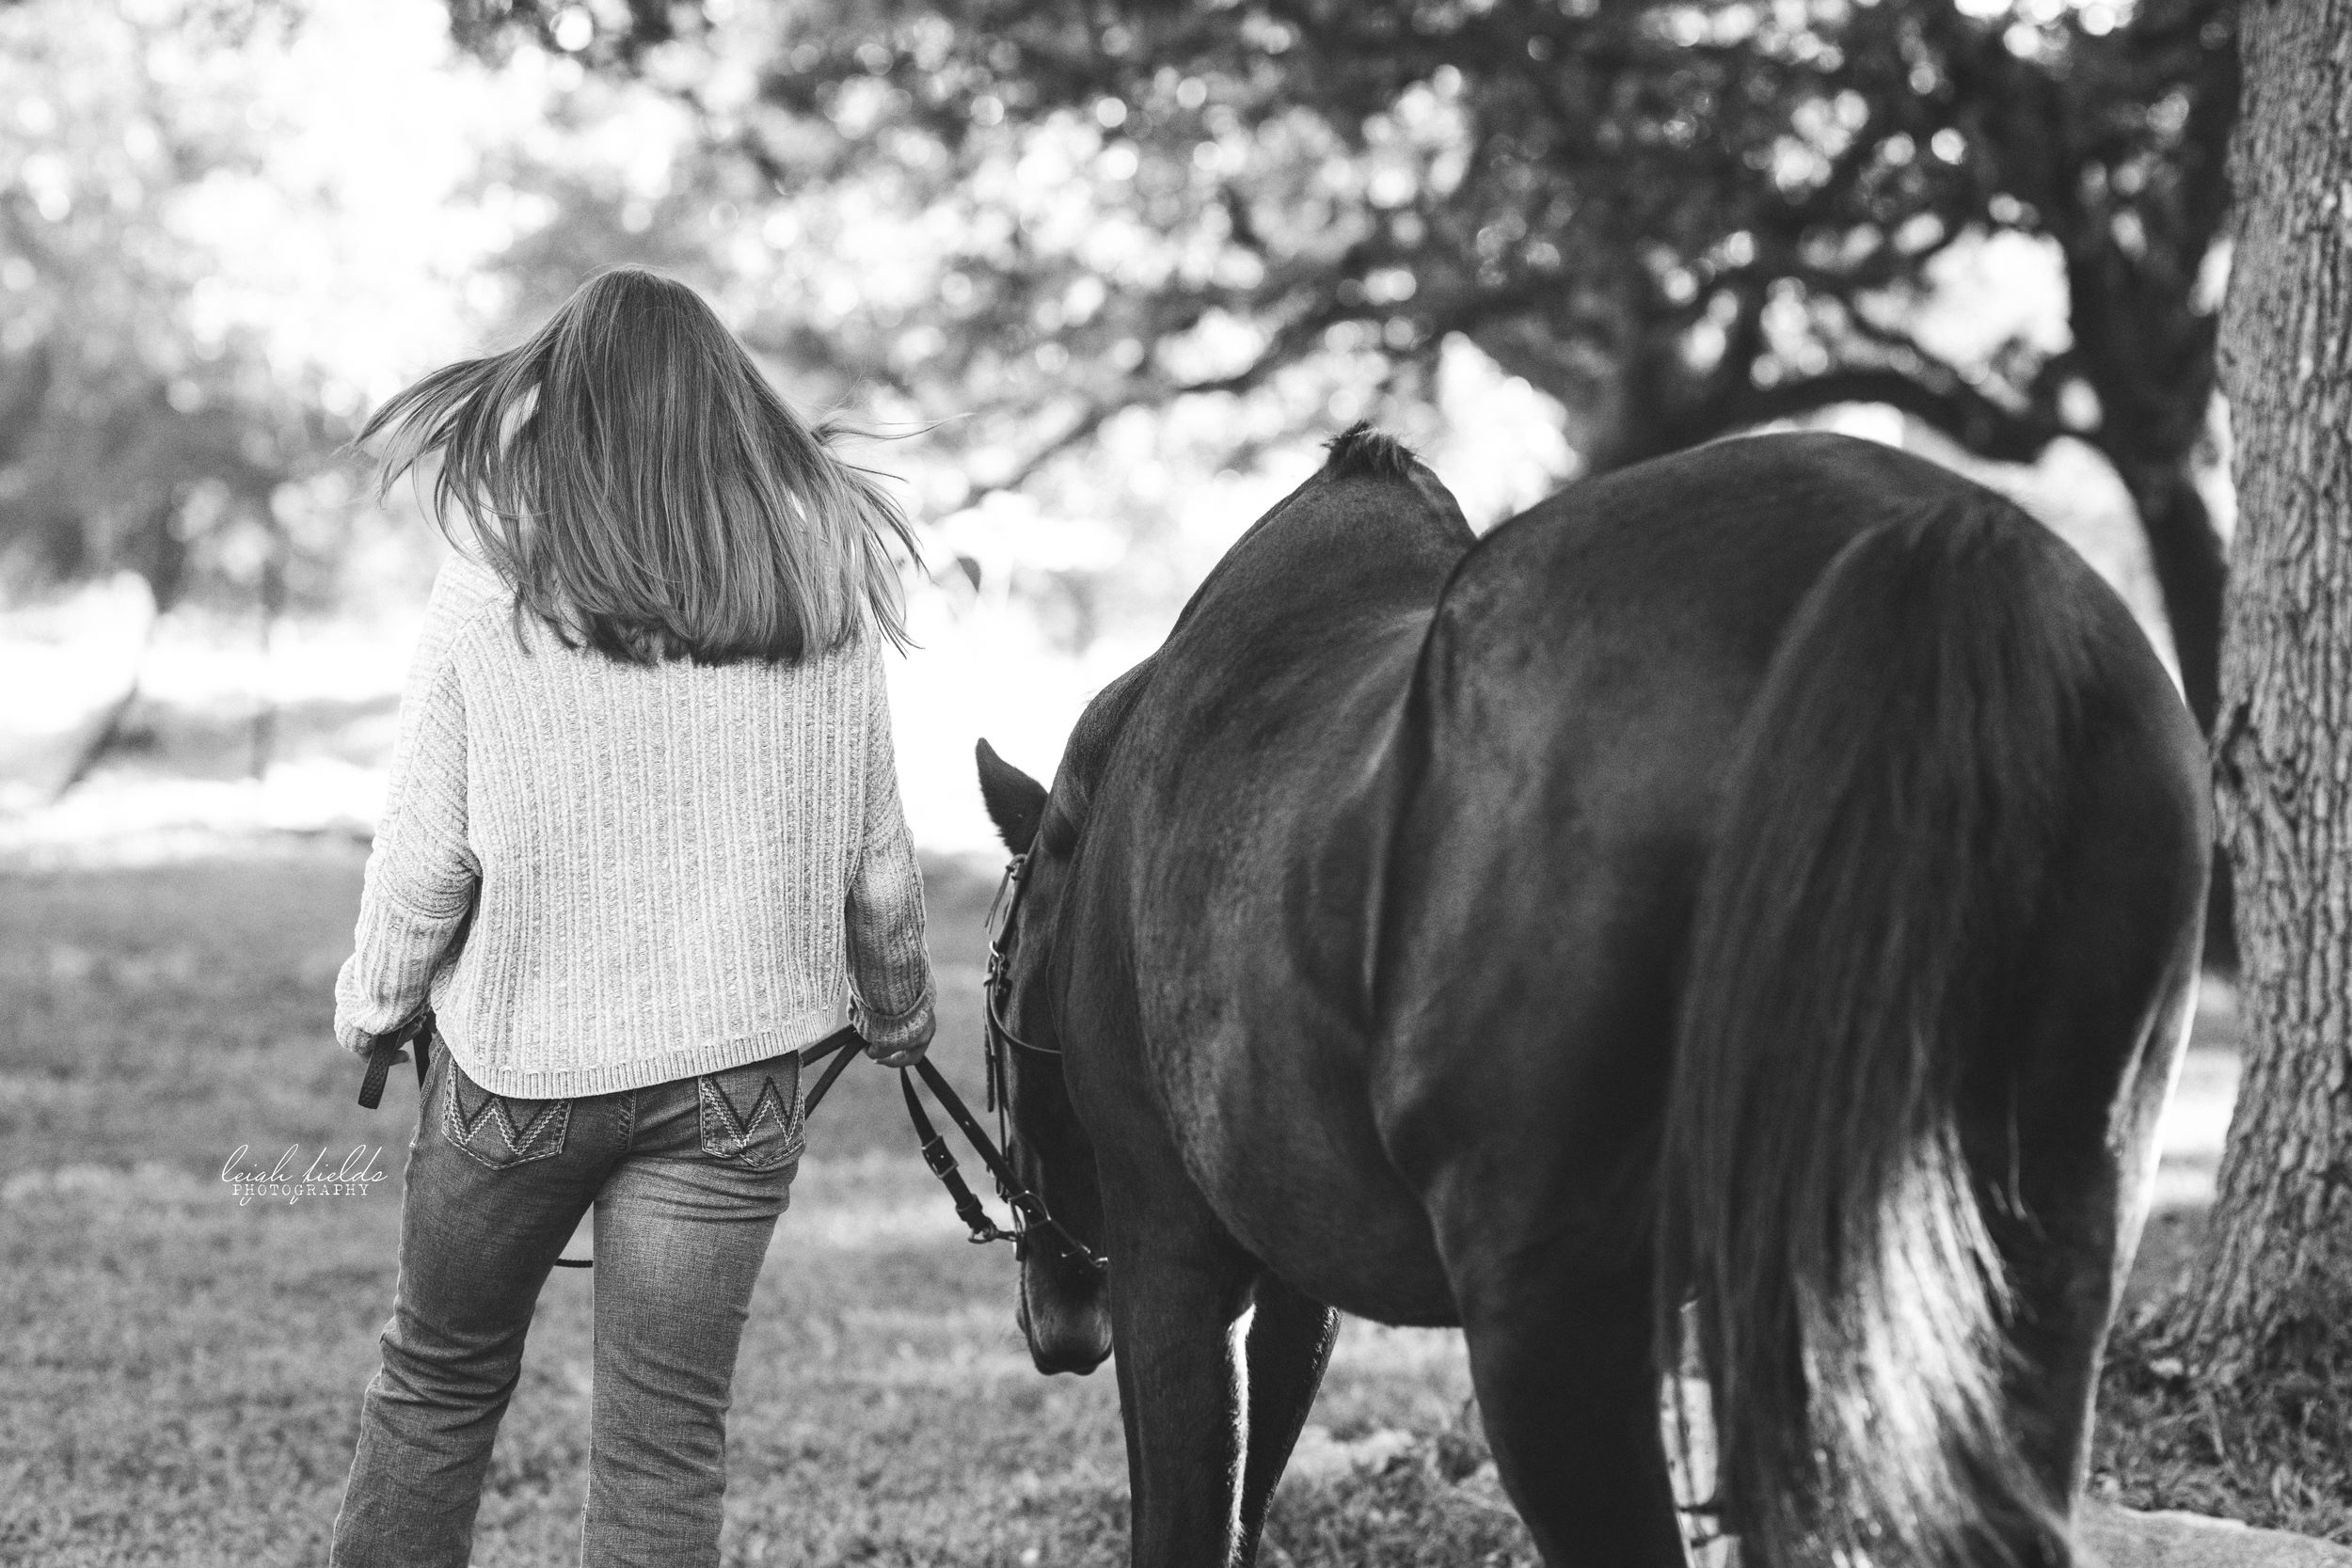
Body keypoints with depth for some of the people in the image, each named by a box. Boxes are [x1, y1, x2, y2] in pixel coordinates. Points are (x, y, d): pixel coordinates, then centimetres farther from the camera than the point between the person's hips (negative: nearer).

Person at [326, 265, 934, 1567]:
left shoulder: (485, 599, -11)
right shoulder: (825, 605, -4)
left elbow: (424, 858, -7)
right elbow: (876, 867, 4)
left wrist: (372, 1007, 12)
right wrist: (899, 1016, 23)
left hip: (515, 1063, -1)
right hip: (729, 1075, 1)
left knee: (438, 1386, 19)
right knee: (666, 1441, 6)